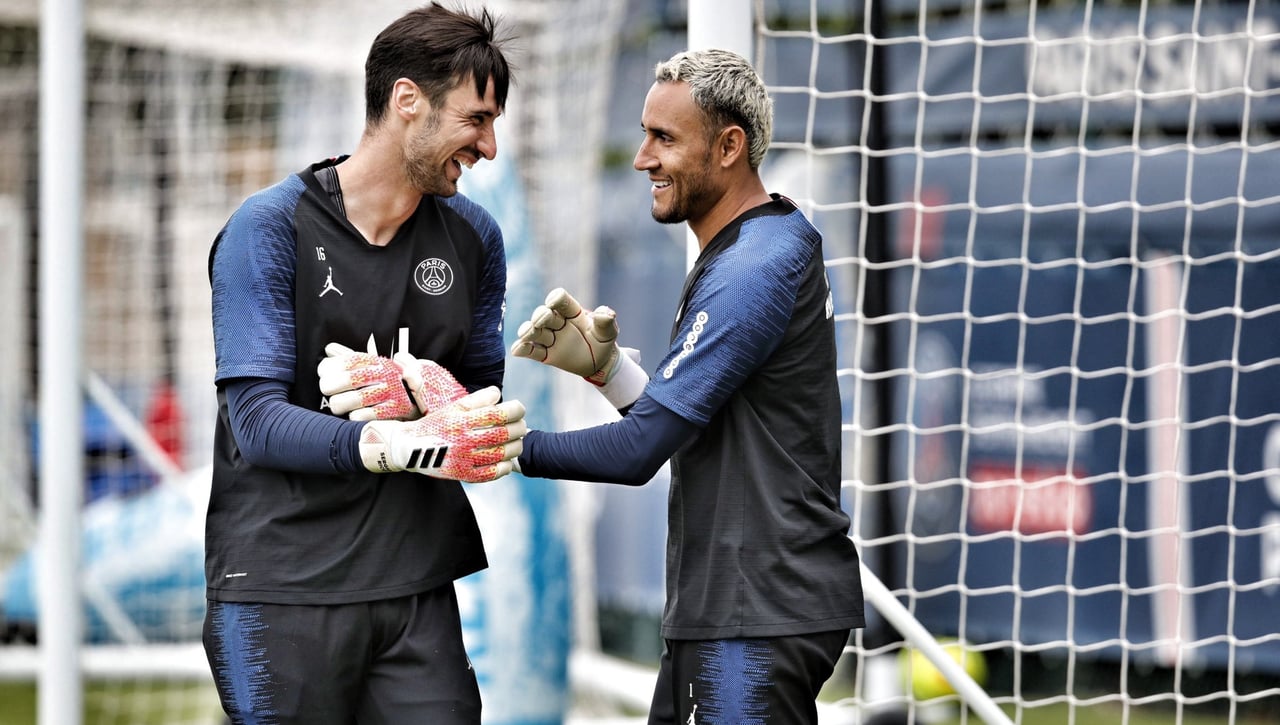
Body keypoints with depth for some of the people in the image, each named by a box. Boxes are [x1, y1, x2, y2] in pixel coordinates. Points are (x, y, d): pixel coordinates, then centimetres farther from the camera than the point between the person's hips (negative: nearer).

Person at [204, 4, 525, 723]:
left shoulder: (473, 236, 11)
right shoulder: (269, 228, -6)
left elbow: (489, 400, 13)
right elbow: (259, 422, -13)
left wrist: (427, 392, -11)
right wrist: (406, 445, -29)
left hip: (417, 588, 4)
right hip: (283, 594, -4)